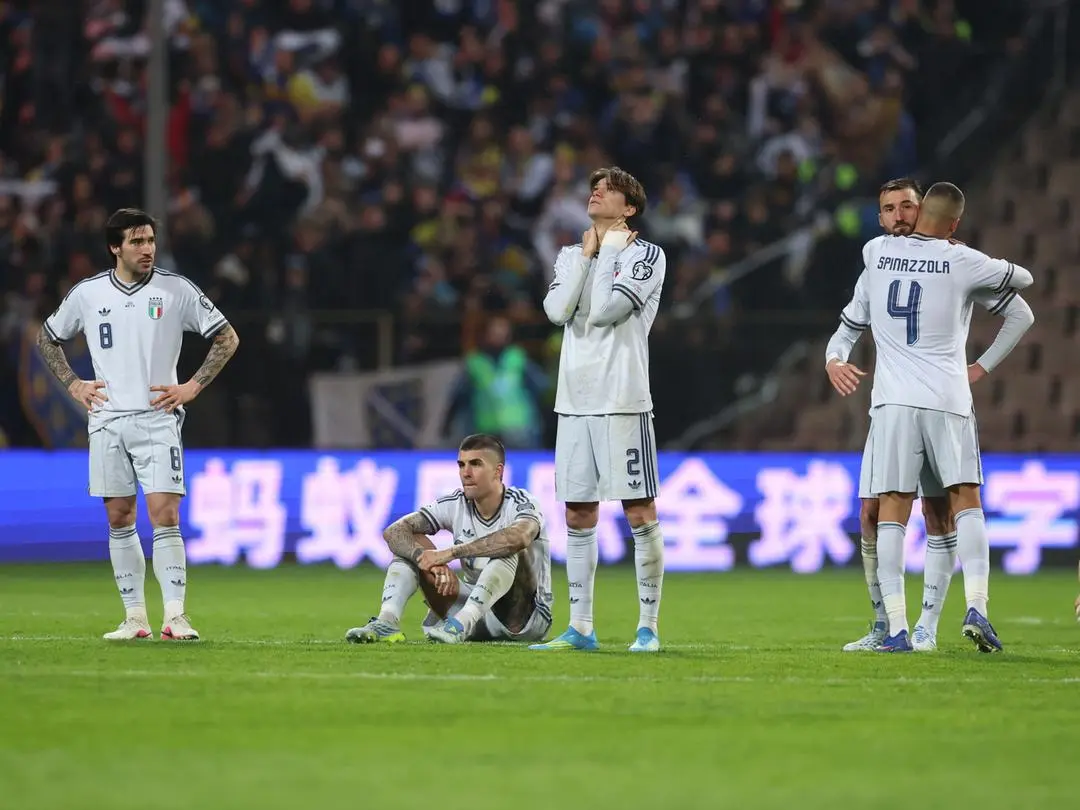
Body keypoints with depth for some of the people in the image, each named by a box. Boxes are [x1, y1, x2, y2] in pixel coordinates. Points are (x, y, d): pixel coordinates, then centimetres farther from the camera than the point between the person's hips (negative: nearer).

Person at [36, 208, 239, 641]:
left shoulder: (177, 290, -2)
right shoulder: (87, 293, 4)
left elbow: (227, 337, 4)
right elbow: (47, 338, 20)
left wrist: (192, 387, -3)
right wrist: (73, 384, 8)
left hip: (157, 418, -3)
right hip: (107, 421, 3)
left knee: (164, 515, -11)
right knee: (119, 519, 4)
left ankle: (175, 616, -12)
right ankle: (134, 616, 10)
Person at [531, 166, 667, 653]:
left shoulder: (646, 255, -1)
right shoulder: (570, 256, 17)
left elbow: (605, 311, -14)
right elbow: (557, 311, -2)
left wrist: (608, 250, -2)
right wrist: (587, 255, 0)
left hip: (623, 402, -6)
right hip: (574, 402, 6)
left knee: (639, 511, -6)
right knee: (577, 514, 7)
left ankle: (648, 625, -2)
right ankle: (580, 628, 12)